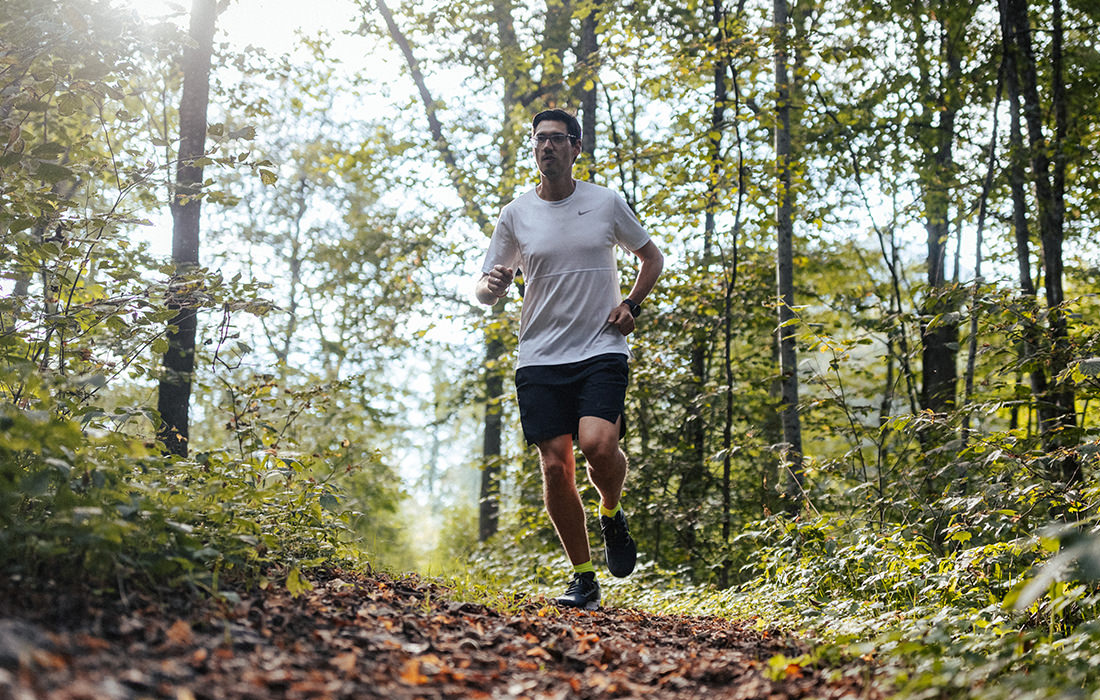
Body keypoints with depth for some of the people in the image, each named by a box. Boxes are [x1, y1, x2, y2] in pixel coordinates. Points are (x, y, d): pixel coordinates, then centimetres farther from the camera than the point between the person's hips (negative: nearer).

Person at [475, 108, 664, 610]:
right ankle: (583, 578, 11)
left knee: (597, 444, -23)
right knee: (556, 466, -4)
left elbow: (652, 258, 18)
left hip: (602, 349, -1)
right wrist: (492, 285, -15)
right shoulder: (515, 215, 5)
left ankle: (612, 515, 11)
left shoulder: (606, 203, 5)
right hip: (540, 358, 2)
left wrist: (632, 305, 2)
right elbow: (485, 290, 9)